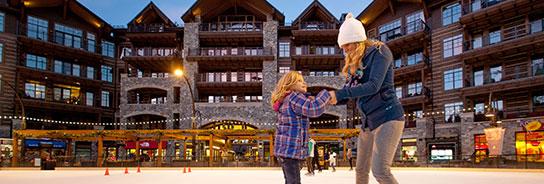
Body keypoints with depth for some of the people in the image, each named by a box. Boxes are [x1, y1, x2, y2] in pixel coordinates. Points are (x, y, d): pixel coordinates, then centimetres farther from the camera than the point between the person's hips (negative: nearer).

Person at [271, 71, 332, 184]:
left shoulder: (285, 100, 20)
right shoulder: (294, 97, -12)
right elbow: (313, 109, -26)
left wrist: (309, 101, 7)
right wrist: (327, 94, -13)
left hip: (285, 148, 11)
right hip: (291, 148, -11)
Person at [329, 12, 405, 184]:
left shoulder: (379, 51, -10)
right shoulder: (353, 63, 12)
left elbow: (373, 85, -23)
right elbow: (345, 97, 12)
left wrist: (339, 93, -24)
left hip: (387, 117, -8)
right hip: (368, 122, 8)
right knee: (361, 170, 13)